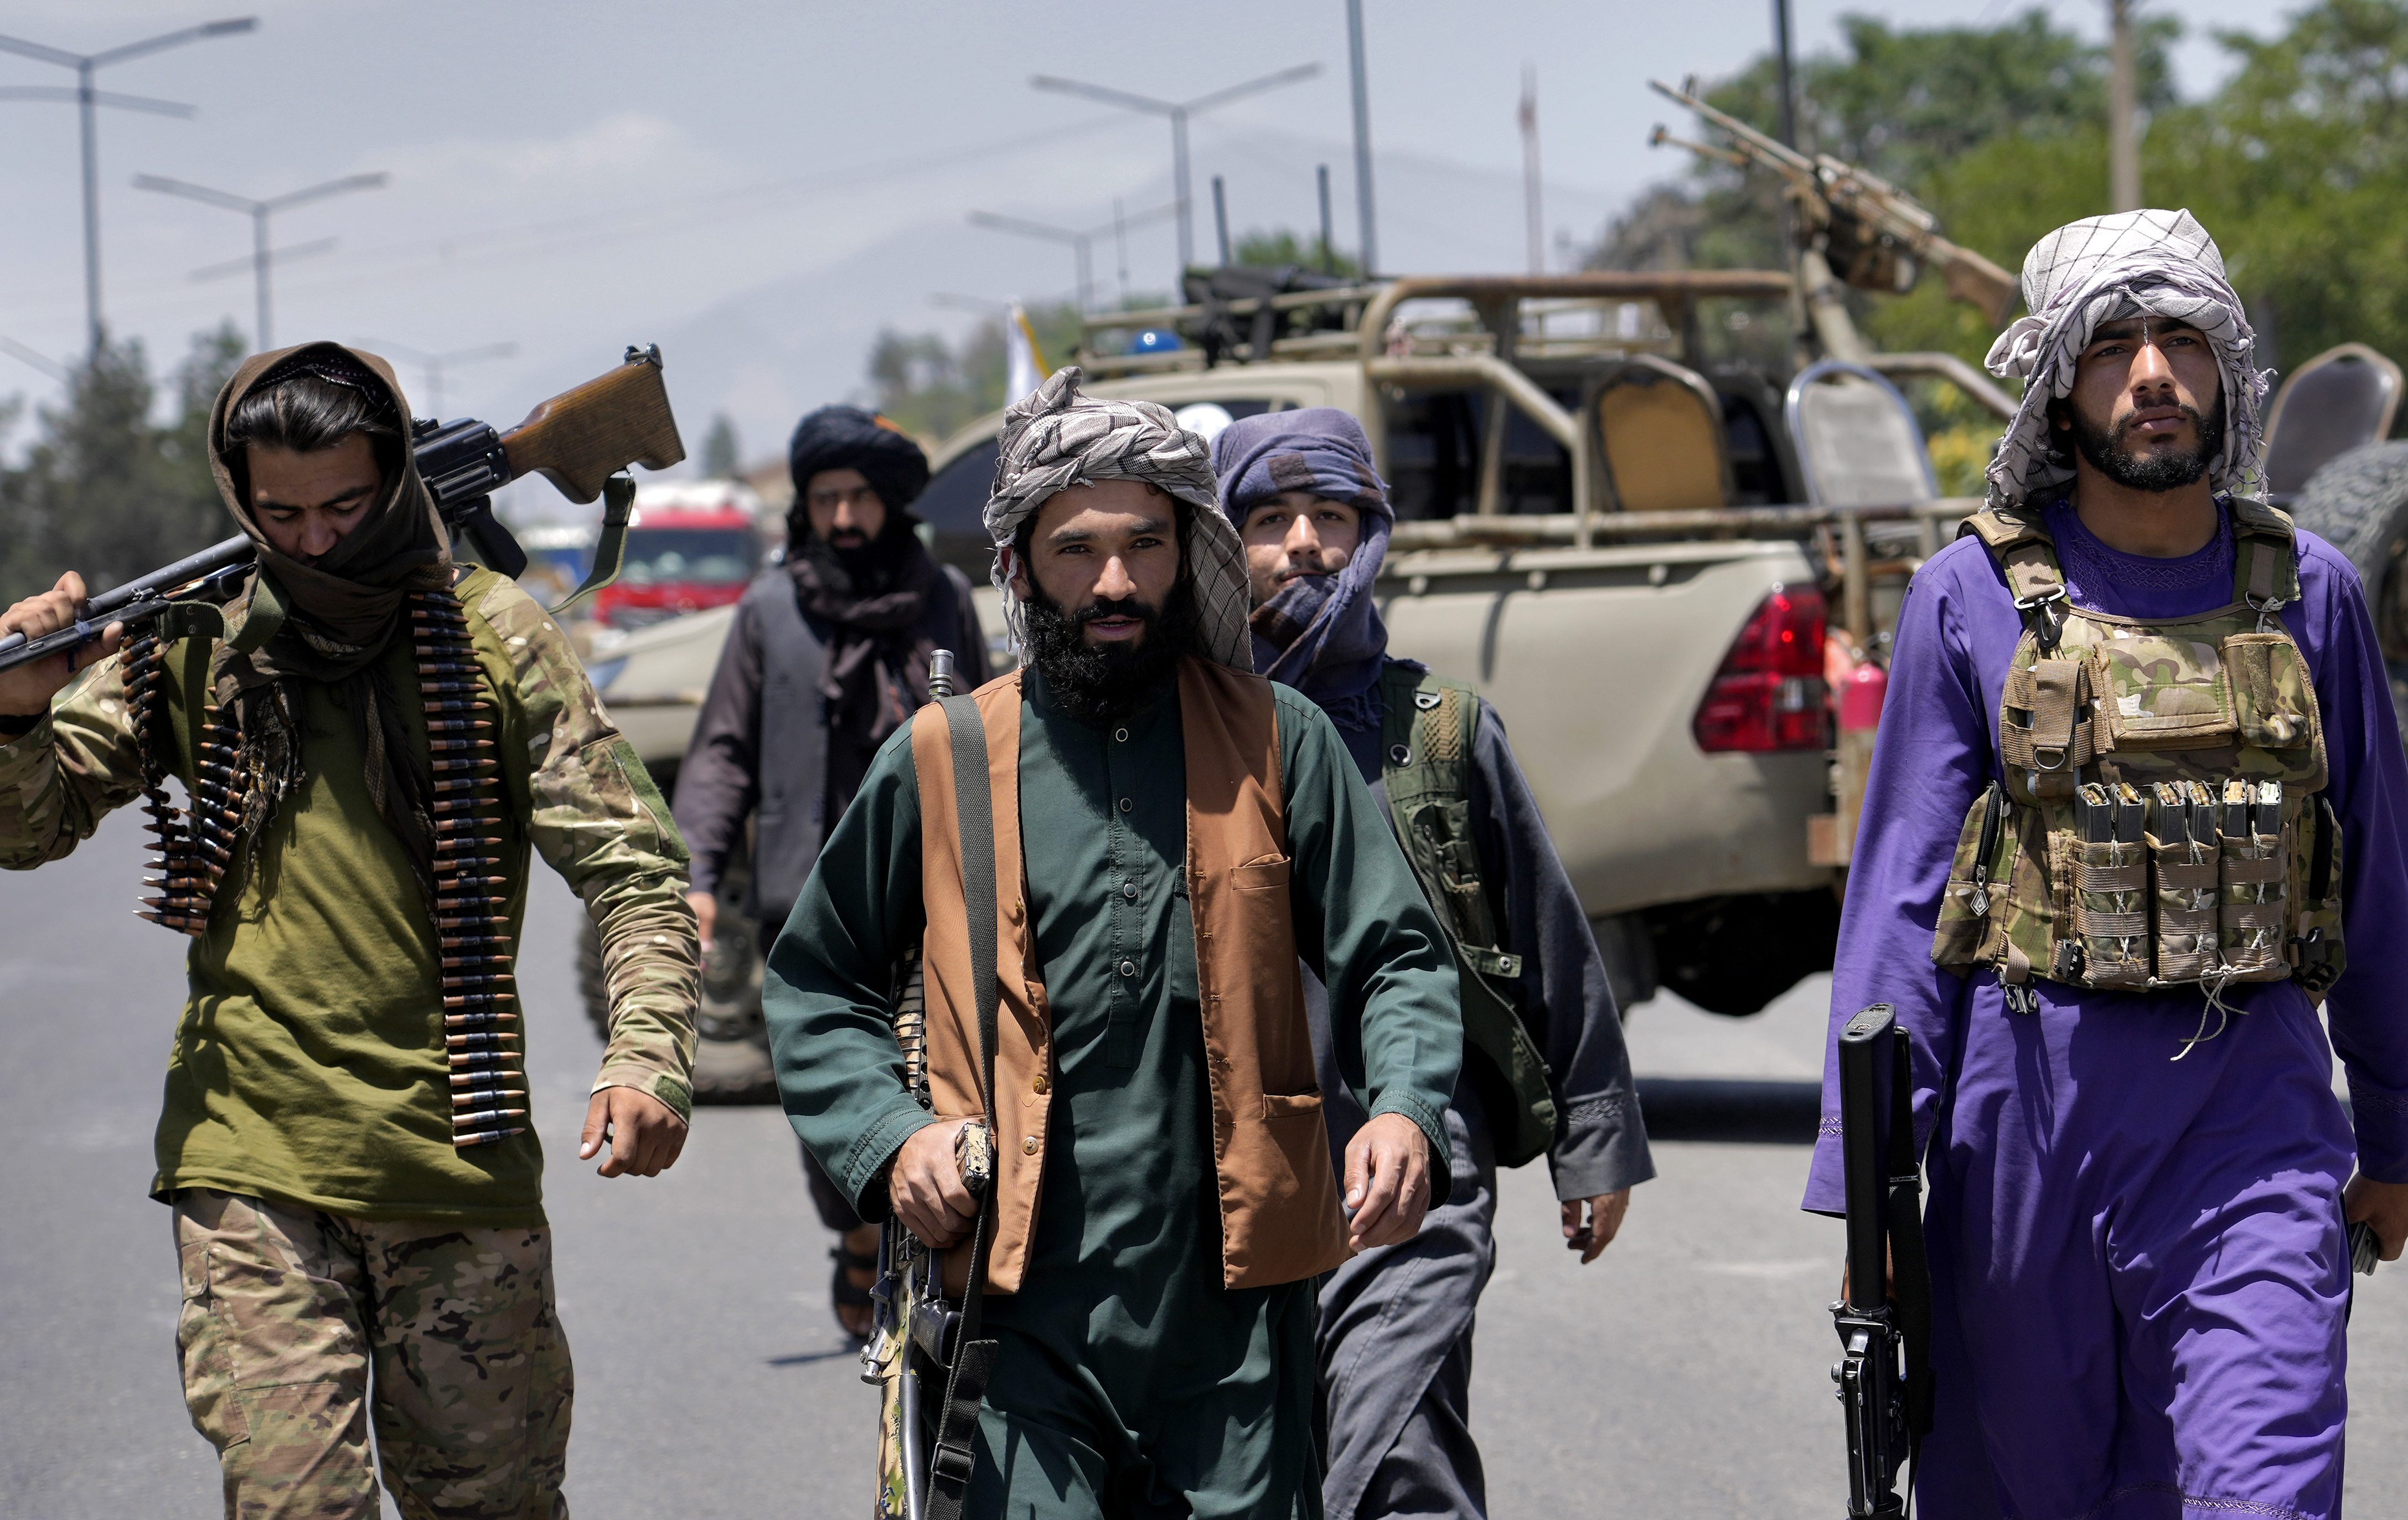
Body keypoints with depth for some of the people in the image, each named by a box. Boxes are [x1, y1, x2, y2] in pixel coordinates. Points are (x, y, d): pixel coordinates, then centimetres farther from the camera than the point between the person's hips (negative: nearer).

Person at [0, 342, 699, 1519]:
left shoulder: (494, 638, 0)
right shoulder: (190, 640, 4)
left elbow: (629, 867, -2)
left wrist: (644, 1056, -18)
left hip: (459, 1152, 0)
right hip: (249, 1156, 0)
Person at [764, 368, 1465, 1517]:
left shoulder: (1278, 741, 7)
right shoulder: (940, 760, 6)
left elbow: (1393, 958, 7)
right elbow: (813, 984, 15)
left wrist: (1407, 1110, -12)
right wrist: (892, 1135, -1)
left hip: (1236, 1300, 1)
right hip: (1025, 1305, -1)